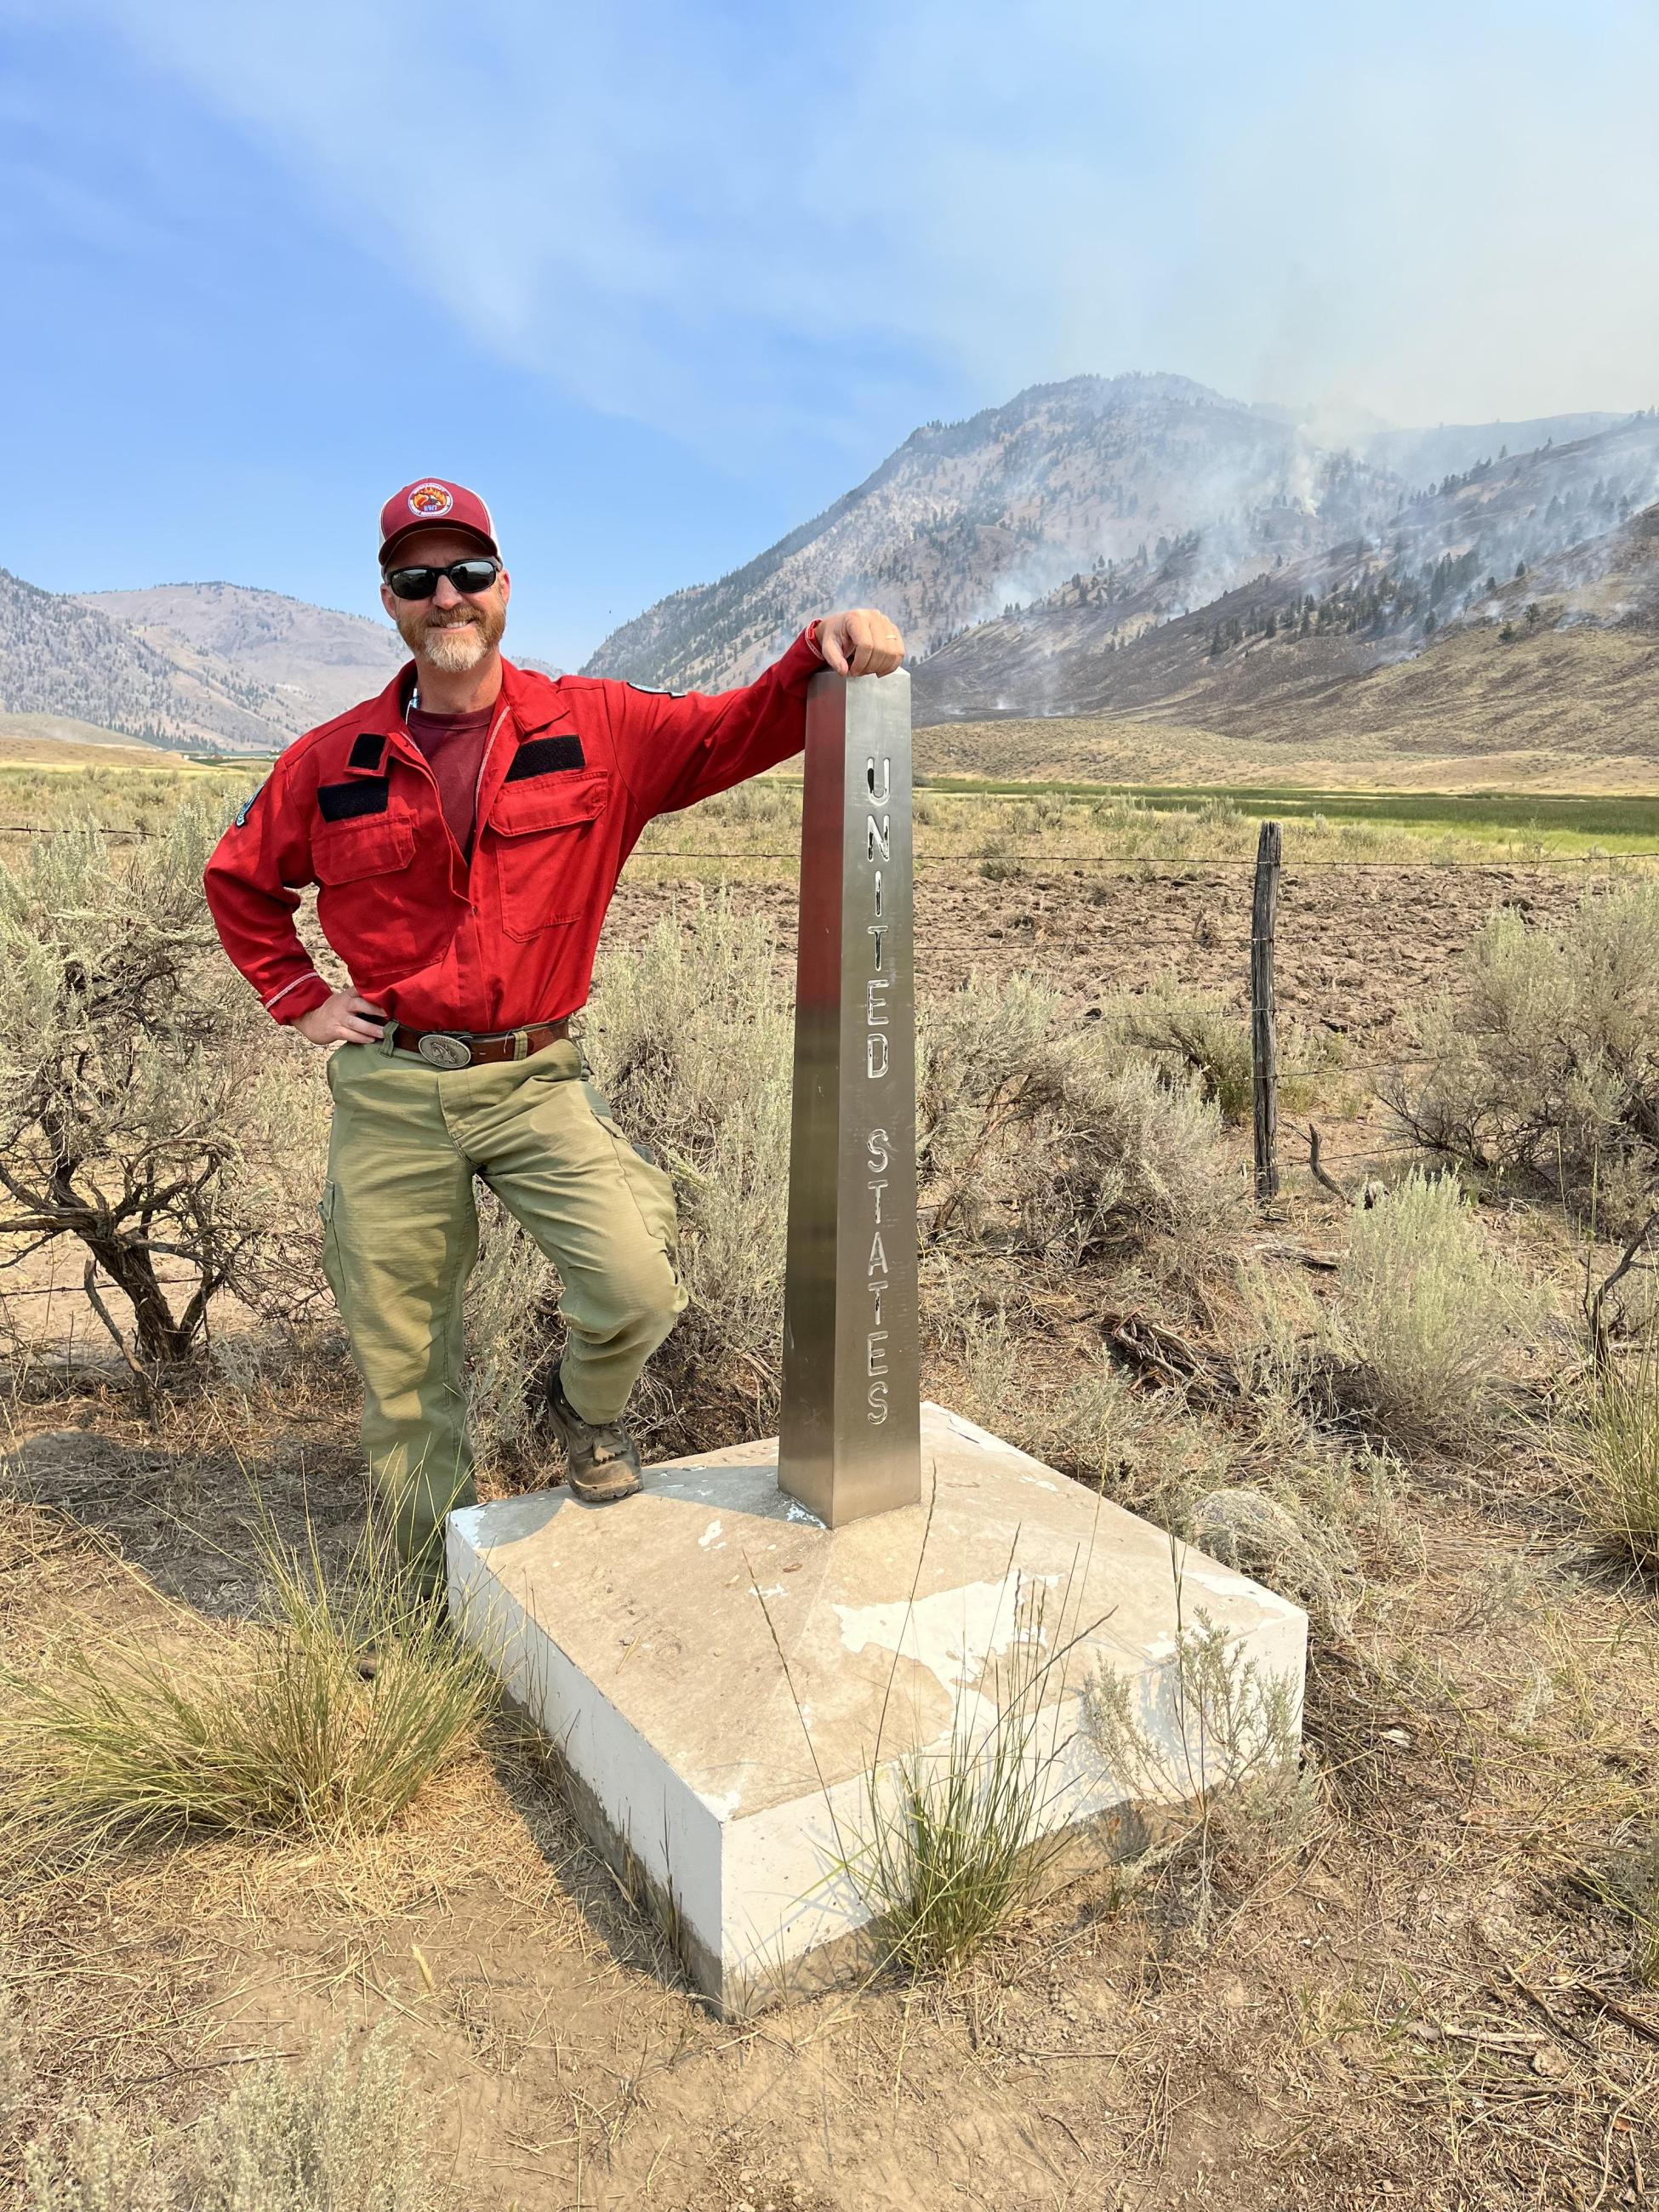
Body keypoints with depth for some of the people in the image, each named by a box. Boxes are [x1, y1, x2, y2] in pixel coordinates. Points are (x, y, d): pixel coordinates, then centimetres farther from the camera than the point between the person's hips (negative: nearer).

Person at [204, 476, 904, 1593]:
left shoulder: (595, 728, 0)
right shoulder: (332, 763, 4)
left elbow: (739, 730, -5)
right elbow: (239, 880, 19)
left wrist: (821, 653, -24)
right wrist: (301, 999, 8)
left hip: (539, 1080, -1)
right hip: (391, 1091, 2)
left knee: (641, 1289, -21)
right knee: (403, 1367, 9)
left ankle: (589, 1407, 19)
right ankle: (443, 1592, 33)